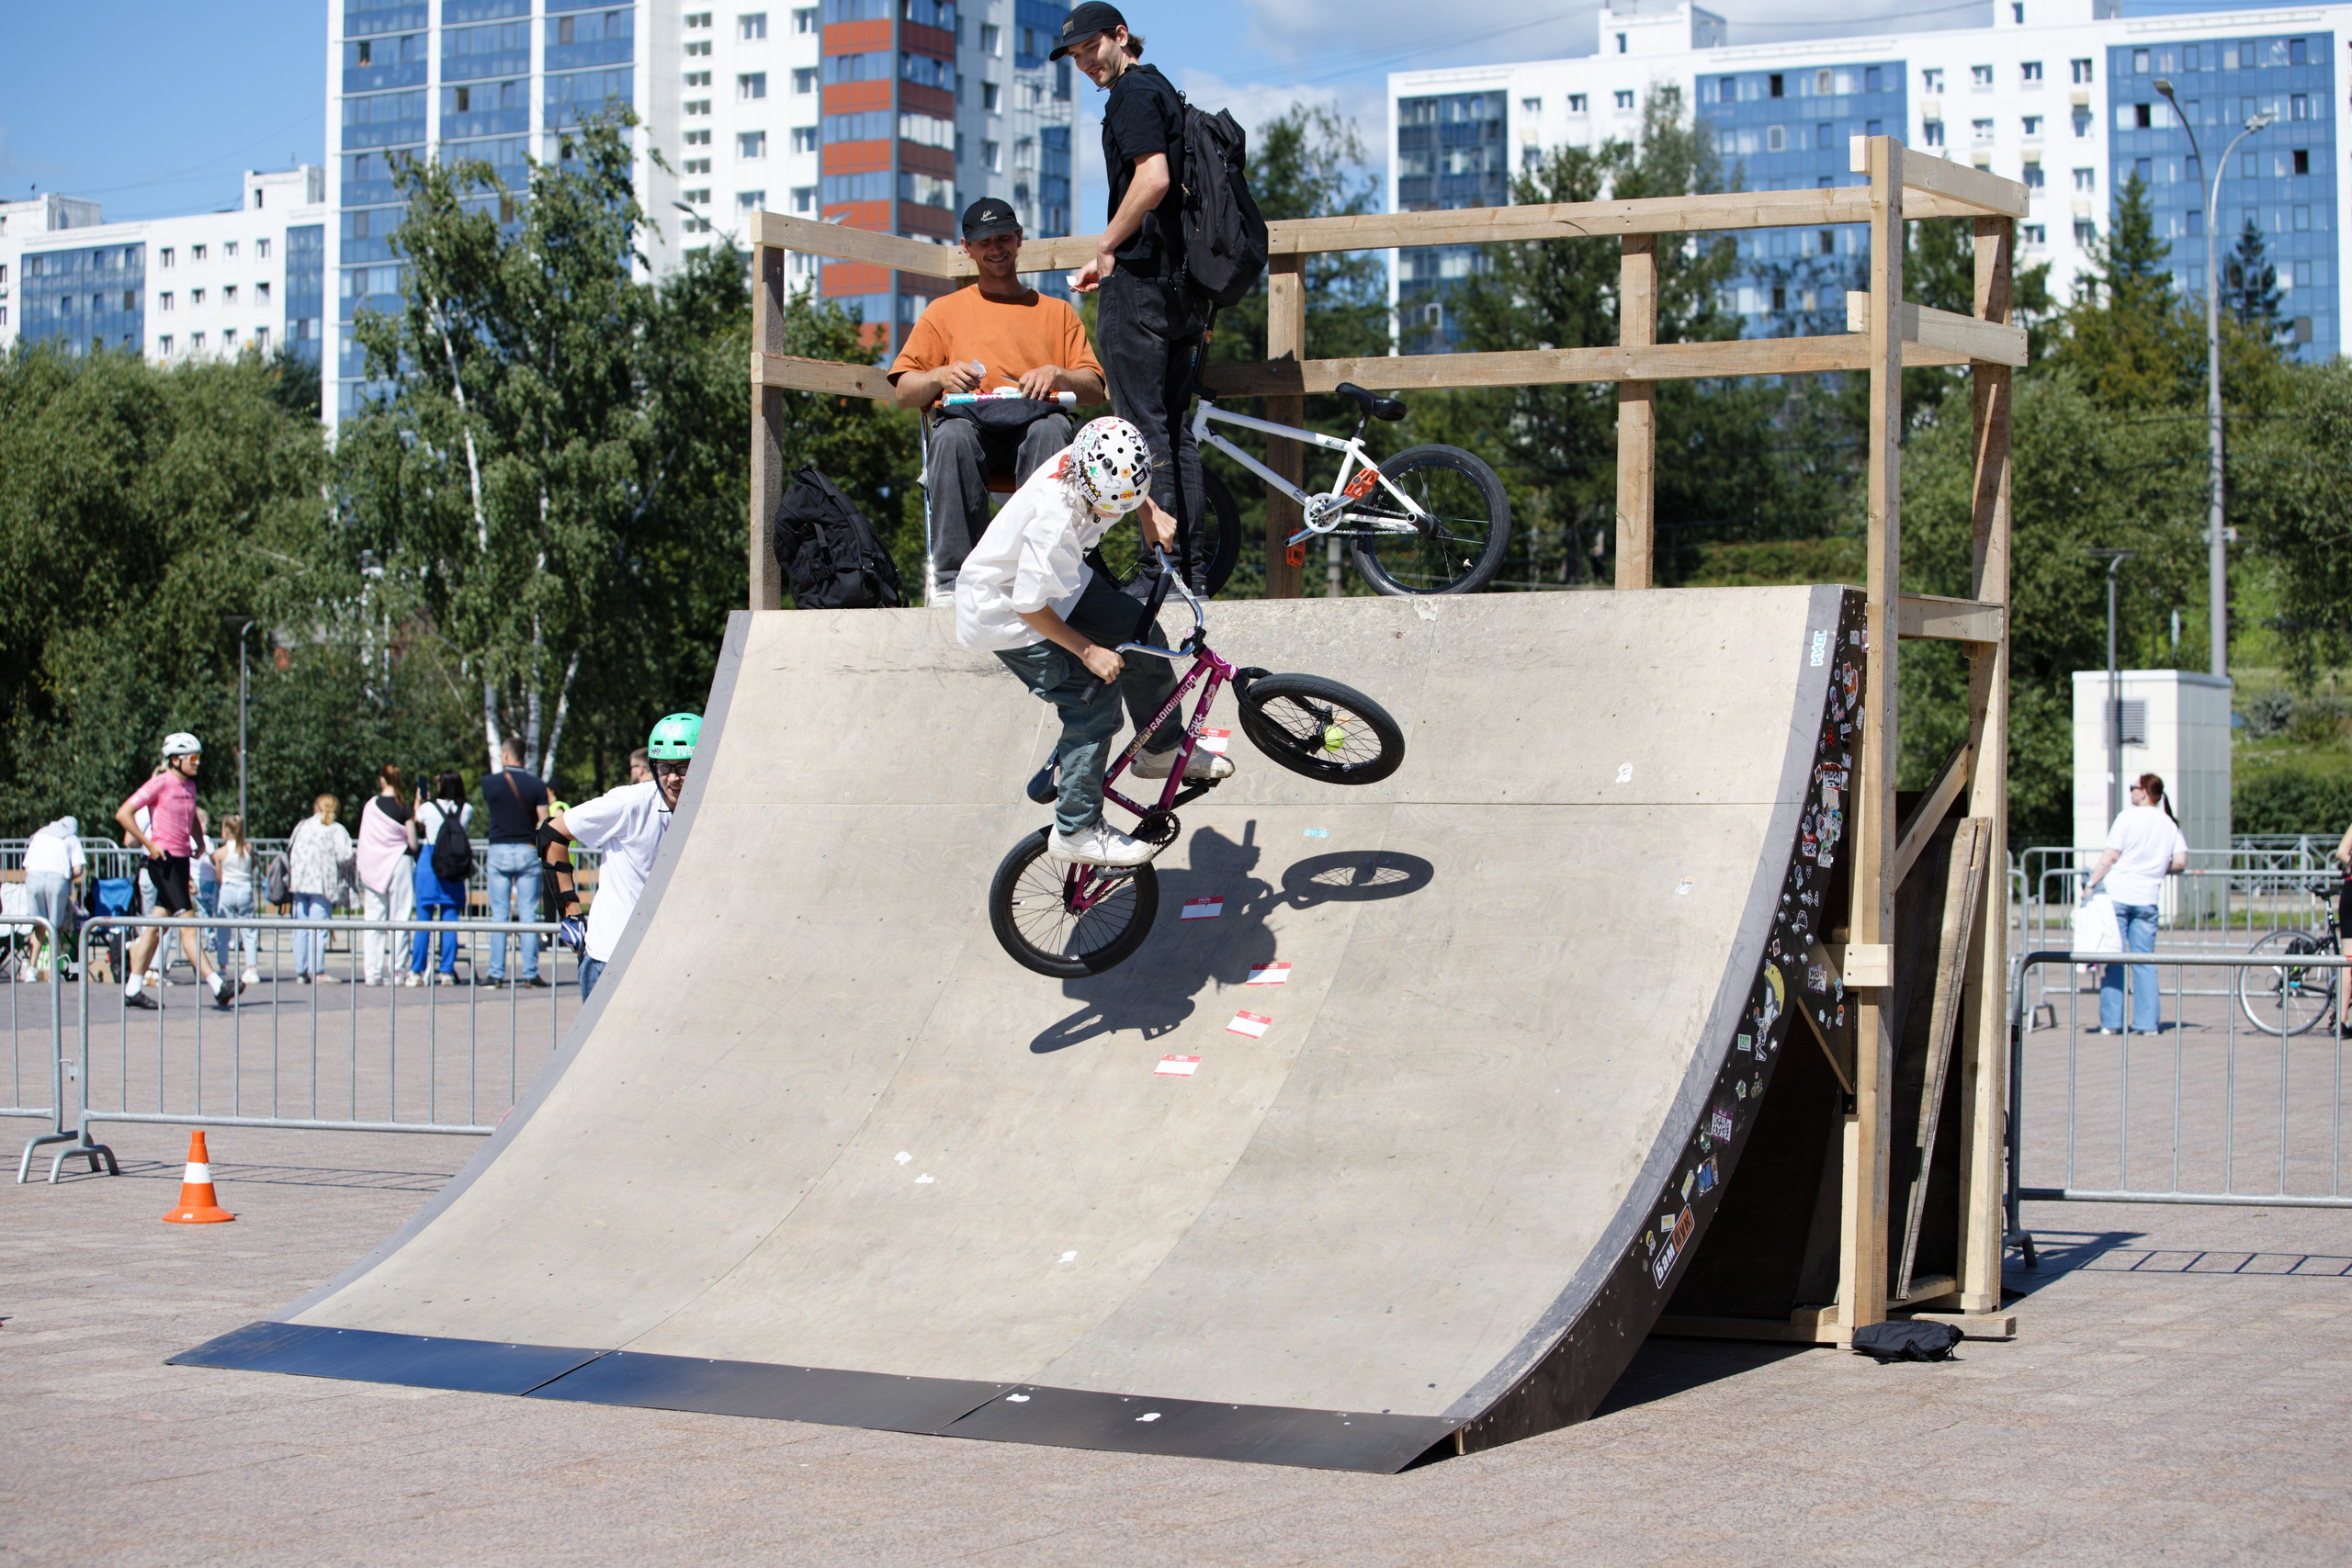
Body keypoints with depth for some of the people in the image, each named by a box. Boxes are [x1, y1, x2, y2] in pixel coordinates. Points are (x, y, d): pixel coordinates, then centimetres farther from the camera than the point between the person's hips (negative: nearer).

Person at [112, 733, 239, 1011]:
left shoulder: (190, 786, 14)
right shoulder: (160, 784, -10)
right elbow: (123, 813, -12)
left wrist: (199, 842, 19)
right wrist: (149, 844, -15)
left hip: (181, 862, 8)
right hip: (164, 861, -8)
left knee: (156, 927, 11)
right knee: (188, 925, -12)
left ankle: (133, 989, 17)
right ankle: (217, 986, -19)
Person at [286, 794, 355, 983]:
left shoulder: (302, 826, 14)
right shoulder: (337, 830, -1)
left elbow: (289, 850, 14)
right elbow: (344, 857, -11)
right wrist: (354, 857, 9)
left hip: (298, 882, 4)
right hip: (323, 883, -4)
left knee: (301, 928, 8)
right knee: (318, 928, -6)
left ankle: (301, 971, 8)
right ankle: (316, 970, -11)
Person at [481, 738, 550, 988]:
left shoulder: (490, 783, -3)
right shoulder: (537, 786, -4)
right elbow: (545, 824, -5)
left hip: (499, 852, 0)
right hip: (527, 852, 0)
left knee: (499, 914, 4)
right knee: (528, 914, 2)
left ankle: (496, 973, 3)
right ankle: (530, 973, 0)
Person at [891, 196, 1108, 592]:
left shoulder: (1056, 311, 28)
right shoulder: (943, 311, 27)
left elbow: (1094, 389, 17)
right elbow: (905, 392, 18)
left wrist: (1056, 375, -5)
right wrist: (940, 376, -5)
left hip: (1032, 425, 0)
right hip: (971, 423, 0)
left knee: (1051, 428, -38)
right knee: (953, 434, -38)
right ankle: (954, 578, -39)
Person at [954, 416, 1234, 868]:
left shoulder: (1089, 462, -19)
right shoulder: (1056, 522, -41)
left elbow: (1130, 491, 10)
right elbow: (1029, 606, -29)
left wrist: (1151, 514, -5)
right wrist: (1088, 651, -20)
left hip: (1052, 581, 9)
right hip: (1005, 610, -8)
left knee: (1141, 633, 10)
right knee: (1094, 708, -10)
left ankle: (1163, 751, 30)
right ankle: (1075, 832, 2)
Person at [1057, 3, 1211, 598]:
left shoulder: (1133, 92, -8)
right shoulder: (1164, 91, 22)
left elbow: (1153, 180, -22)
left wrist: (1102, 251, -14)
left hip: (1139, 279, -10)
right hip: (1181, 281, 10)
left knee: (1142, 423, -9)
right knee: (1174, 425, 10)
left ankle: (1161, 564, -11)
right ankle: (1194, 562, 10)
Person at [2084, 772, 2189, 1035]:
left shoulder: (2128, 816, -5)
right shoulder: (2170, 824, 7)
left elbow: (2110, 857, -8)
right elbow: (2180, 862, 1)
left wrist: (2091, 884, -2)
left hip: (2117, 895, -3)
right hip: (2147, 898, 3)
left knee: (2112, 960, 2)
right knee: (2145, 961, 8)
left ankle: (2111, 1021, 2)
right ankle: (2147, 1021, 3)